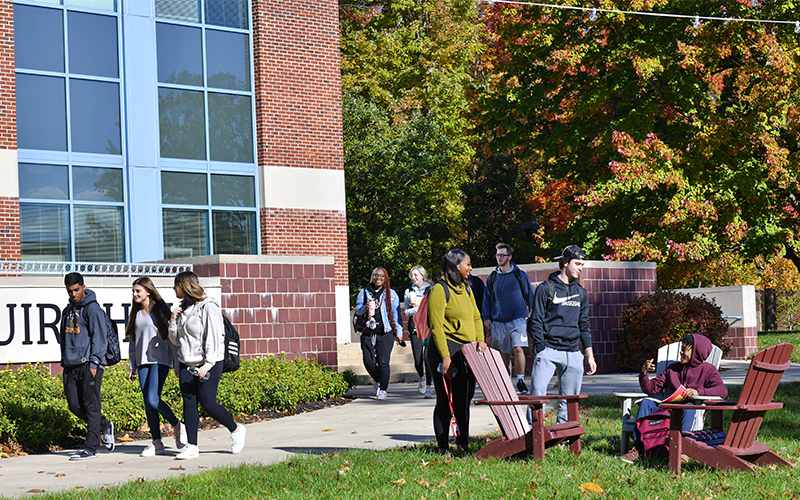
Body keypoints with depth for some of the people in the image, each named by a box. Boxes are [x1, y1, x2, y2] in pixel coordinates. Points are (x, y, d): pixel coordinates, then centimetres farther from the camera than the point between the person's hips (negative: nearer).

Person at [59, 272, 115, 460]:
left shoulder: (92, 309, -6)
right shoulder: (68, 310, 18)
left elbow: (99, 338, -11)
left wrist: (94, 363, -17)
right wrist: (64, 362, 17)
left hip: (89, 365, -8)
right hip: (71, 366, 8)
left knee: (91, 406, -5)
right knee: (74, 405, 6)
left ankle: (90, 448, -4)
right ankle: (105, 425, 26)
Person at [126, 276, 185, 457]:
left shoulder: (160, 310, -3)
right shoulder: (136, 313, 14)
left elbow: (170, 335, -4)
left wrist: (177, 363, -6)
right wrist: (132, 366, 17)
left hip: (160, 360, -6)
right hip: (143, 362, 6)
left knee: (153, 399, -17)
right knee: (148, 404, 2)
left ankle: (177, 426, 5)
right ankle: (157, 443, 7)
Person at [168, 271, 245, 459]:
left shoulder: (207, 307, -9)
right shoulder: (183, 308, 15)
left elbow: (213, 338, -14)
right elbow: (176, 340, 19)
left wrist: (208, 364, -22)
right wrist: (173, 320, 2)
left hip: (209, 364, -7)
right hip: (187, 365, 7)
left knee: (208, 403, -9)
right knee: (189, 402, -1)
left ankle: (236, 430, 13)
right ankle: (191, 446, 1)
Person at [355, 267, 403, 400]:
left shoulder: (391, 294, 10)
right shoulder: (364, 292, 14)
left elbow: (396, 314, 10)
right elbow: (357, 309, 13)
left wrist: (399, 332, 6)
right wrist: (364, 308, -11)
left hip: (385, 334, -2)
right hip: (368, 333, 2)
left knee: (383, 362, -9)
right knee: (368, 362, -2)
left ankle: (383, 389, 3)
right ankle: (378, 380, 26)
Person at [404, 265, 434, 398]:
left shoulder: (431, 290, 6)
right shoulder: (409, 292, 13)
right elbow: (407, 312, 8)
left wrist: (420, 306, -8)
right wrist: (420, 308, -8)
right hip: (415, 327, 2)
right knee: (418, 360, -3)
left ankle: (428, 387, -9)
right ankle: (422, 378, 28)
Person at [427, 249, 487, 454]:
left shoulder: (466, 289, 16)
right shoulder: (439, 289, -10)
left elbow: (476, 317, 18)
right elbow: (436, 325, -15)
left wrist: (480, 339, -1)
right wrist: (445, 356, -20)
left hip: (467, 352, 8)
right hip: (448, 350, -8)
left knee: (465, 399, 12)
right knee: (446, 401, -4)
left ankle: (464, 443, 22)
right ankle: (442, 447, 3)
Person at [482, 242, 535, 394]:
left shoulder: (520, 276, 4)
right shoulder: (493, 277, 11)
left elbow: (530, 296, 10)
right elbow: (487, 298, 18)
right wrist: (486, 317, 9)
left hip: (518, 319, -3)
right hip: (498, 320, 3)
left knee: (518, 348, -18)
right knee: (503, 353, 6)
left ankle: (521, 381, -9)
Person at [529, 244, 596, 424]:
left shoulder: (581, 293, 16)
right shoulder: (545, 288, 1)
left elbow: (584, 325, 19)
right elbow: (536, 321, -1)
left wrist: (590, 356, 13)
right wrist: (540, 350, -10)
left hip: (573, 353, 5)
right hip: (548, 350, -5)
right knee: (537, 394, -14)